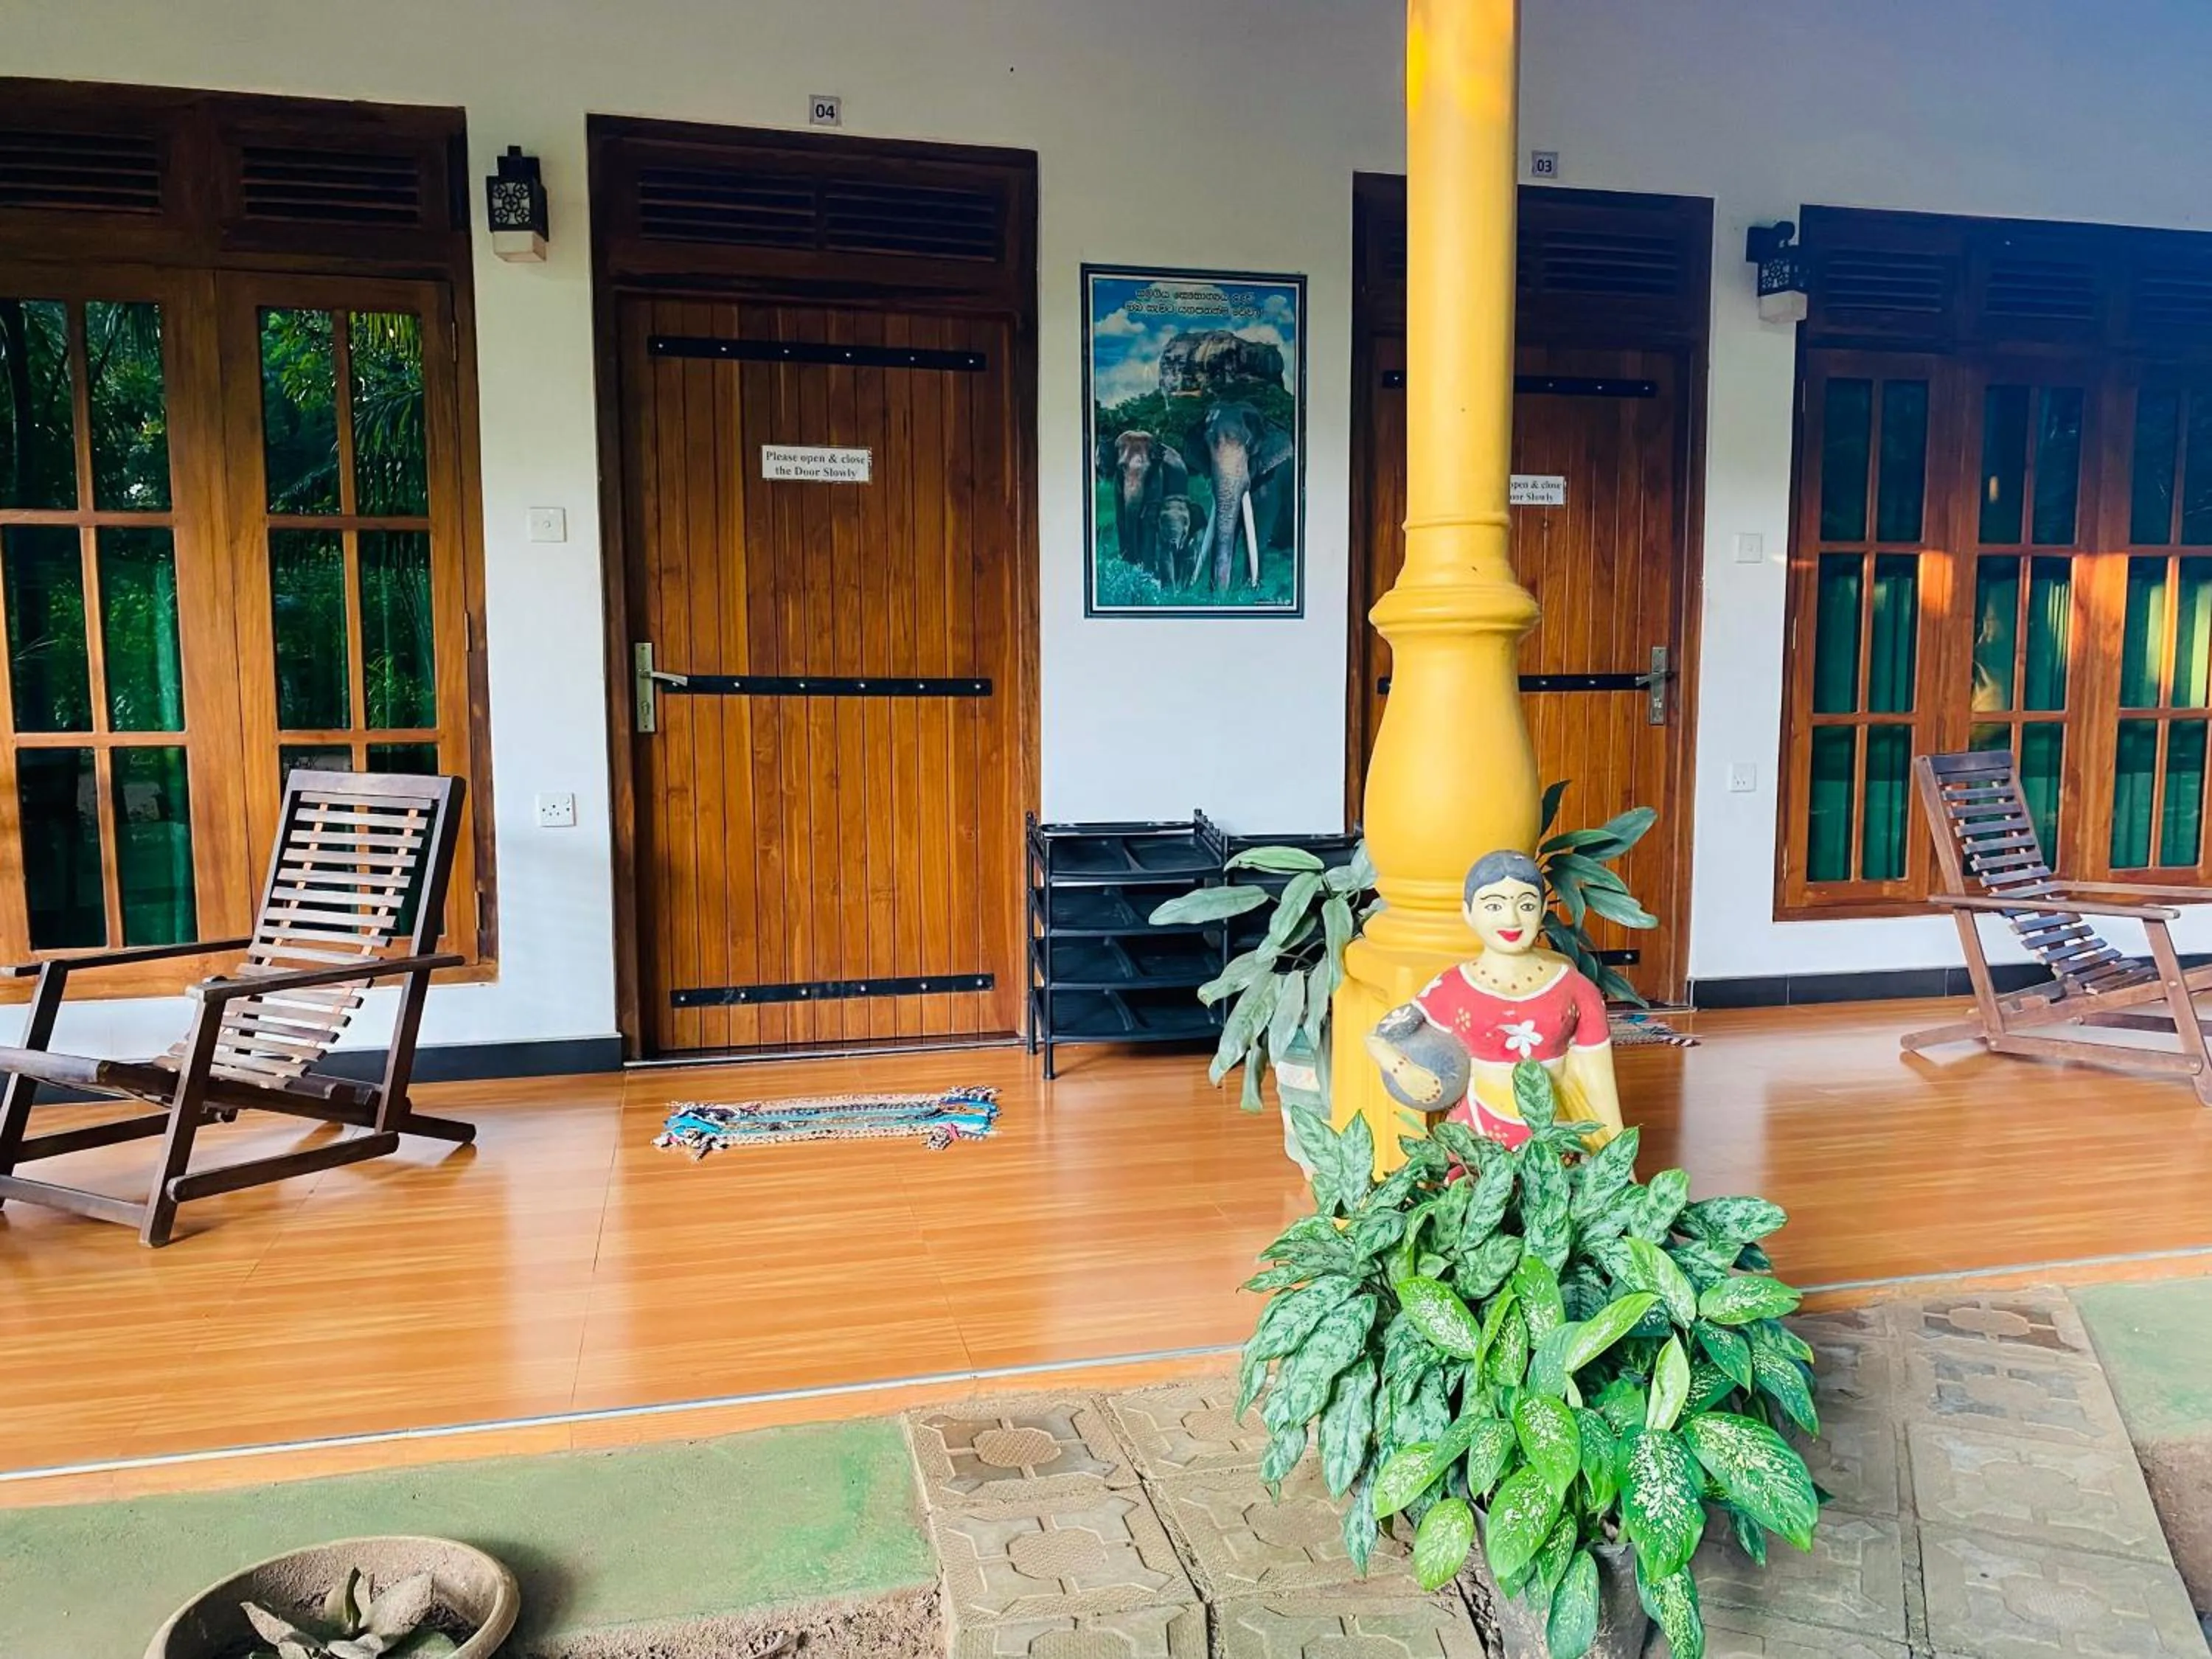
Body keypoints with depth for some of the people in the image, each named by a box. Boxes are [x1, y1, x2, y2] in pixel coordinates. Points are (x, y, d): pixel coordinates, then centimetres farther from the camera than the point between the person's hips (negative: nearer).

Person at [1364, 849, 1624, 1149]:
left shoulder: (1576, 990, 0)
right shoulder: (1451, 991, -2)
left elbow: (1598, 1083, 7)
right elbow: (1377, 1038, 7)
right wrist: (1404, 1071, -13)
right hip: (1477, 1137, -1)